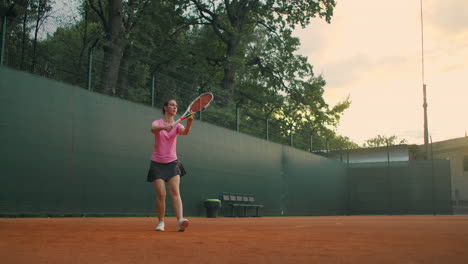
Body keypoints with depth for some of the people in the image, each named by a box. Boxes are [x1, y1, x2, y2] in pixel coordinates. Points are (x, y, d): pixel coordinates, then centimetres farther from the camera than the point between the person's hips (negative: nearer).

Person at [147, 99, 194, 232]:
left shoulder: (177, 125, 5)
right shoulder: (157, 123, -1)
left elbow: (185, 131, -19)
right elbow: (153, 129, -26)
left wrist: (189, 121, -41)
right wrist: (163, 127, -49)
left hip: (172, 162, 1)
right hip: (157, 163, -1)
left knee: (175, 191, -16)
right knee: (161, 194, -8)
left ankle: (180, 221, -29)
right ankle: (161, 222, 8)